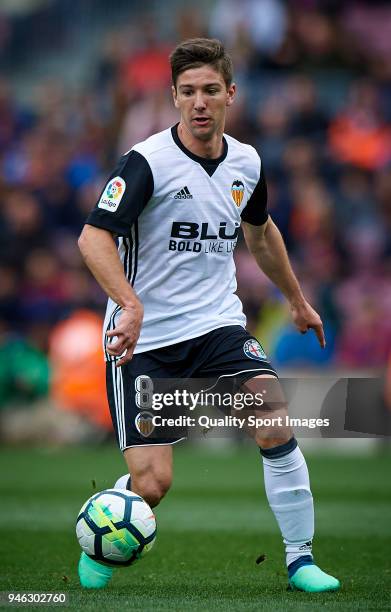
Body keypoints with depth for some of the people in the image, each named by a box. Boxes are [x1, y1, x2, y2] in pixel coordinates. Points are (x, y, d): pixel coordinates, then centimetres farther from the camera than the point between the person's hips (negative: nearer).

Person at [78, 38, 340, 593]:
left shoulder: (246, 162, 5)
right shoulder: (148, 161, -14)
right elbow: (94, 236, -23)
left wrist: (297, 300, 35)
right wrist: (132, 305, -38)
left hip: (219, 326, 4)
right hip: (144, 338, -4)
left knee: (275, 425, -20)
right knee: (152, 483, -11)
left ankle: (300, 558, -4)